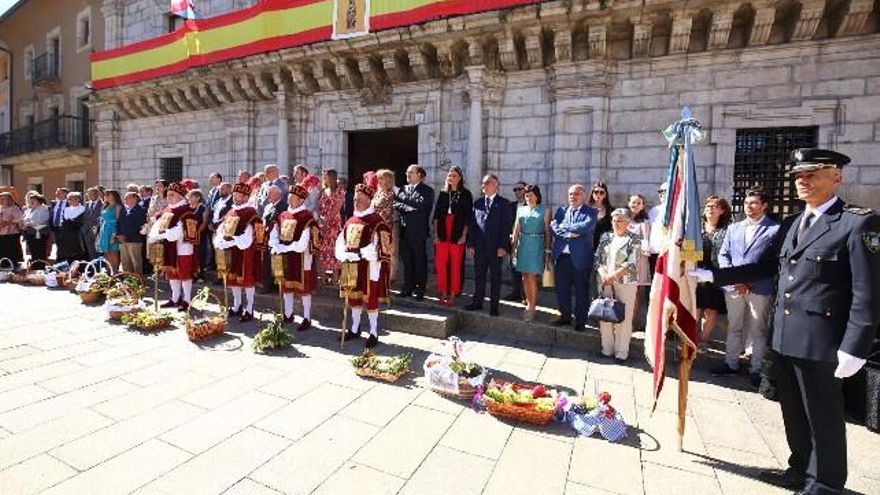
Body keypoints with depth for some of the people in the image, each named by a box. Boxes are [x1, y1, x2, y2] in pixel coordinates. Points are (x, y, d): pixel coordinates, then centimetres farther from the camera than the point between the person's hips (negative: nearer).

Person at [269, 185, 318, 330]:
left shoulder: (307, 217, -14)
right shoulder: (282, 215, 8)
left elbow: (302, 244, -20)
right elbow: (273, 235, 7)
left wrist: (282, 248, -16)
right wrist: (276, 247, -14)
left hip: (301, 258, -7)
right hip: (285, 258, 7)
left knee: (304, 288, 2)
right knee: (286, 286, 16)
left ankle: (307, 319, 13)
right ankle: (288, 314, 32)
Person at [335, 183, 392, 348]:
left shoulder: (376, 221, -10)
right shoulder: (351, 221, 13)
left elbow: (379, 247, -19)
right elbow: (340, 241, 11)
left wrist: (358, 253, -21)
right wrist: (344, 254, -9)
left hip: (369, 266, -7)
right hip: (351, 266, 7)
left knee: (371, 299, 0)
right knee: (353, 297, 15)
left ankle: (374, 333, 12)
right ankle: (355, 329, 30)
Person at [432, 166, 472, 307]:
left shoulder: (466, 194, 3)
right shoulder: (442, 193, 12)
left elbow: (467, 217, -1)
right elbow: (436, 214, 10)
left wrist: (464, 235, -8)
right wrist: (436, 233, 2)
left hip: (457, 234, -3)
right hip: (442, 234, 3)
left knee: (455, 265, 1)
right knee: (440, 264, 0)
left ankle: (453, 294, 10)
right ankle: (443, 293, 12)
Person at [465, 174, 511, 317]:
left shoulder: (503, 203, -1)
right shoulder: (477, 203, 11)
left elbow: (506, 226, -6)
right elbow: (472, 225, 10)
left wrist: (503, 246, -12)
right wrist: (471, 244, 3)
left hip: (496, 247, -4)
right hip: (479, 246, 4)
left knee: (495, 277, 6)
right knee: (478, 276, 10)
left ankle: (494, 306, 15)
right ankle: (477, 302, 22)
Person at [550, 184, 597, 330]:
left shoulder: (590, 212, 2)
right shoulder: (561, 210, 14)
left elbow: (587, 226, -17)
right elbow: (553, 227, 0)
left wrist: (564, 227, -9)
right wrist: (568, 234, -15)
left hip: (580, 257, -4)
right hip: (561, 256, 4)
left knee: (581, 291, 5)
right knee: (562, 289, 13)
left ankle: (580, 320, 18)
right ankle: (565, 316, 29)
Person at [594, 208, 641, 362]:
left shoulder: (634, 240, -3)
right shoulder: (605, 237, 11)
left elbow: (631, 264, -12)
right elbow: (598, 258, 8)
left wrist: (612, 275, -18)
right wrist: (603, 274, -9)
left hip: (625, 283, -4)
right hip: (605, 282, 4)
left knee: (623, 318, 0)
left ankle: (621, 352, 11)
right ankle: (607, 349, 19)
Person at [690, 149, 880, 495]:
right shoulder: (791, 224, 12)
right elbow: (764, 267, 15)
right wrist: (712, 275, 7)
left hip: (820, 341, -7)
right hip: (784, 336, 7)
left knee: (823, 416, 9)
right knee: (793, 412, 20)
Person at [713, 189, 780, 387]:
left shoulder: (775, 229, -3)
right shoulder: (733, 228, 14)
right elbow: (723, 255, 11)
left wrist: (750, 281, -13)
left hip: (759, 288, -4)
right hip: (733, 286, 4)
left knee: (757, 330, 6)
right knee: (733, 327, 13)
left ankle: (756, 369, 18)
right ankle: (731, 363, 25)